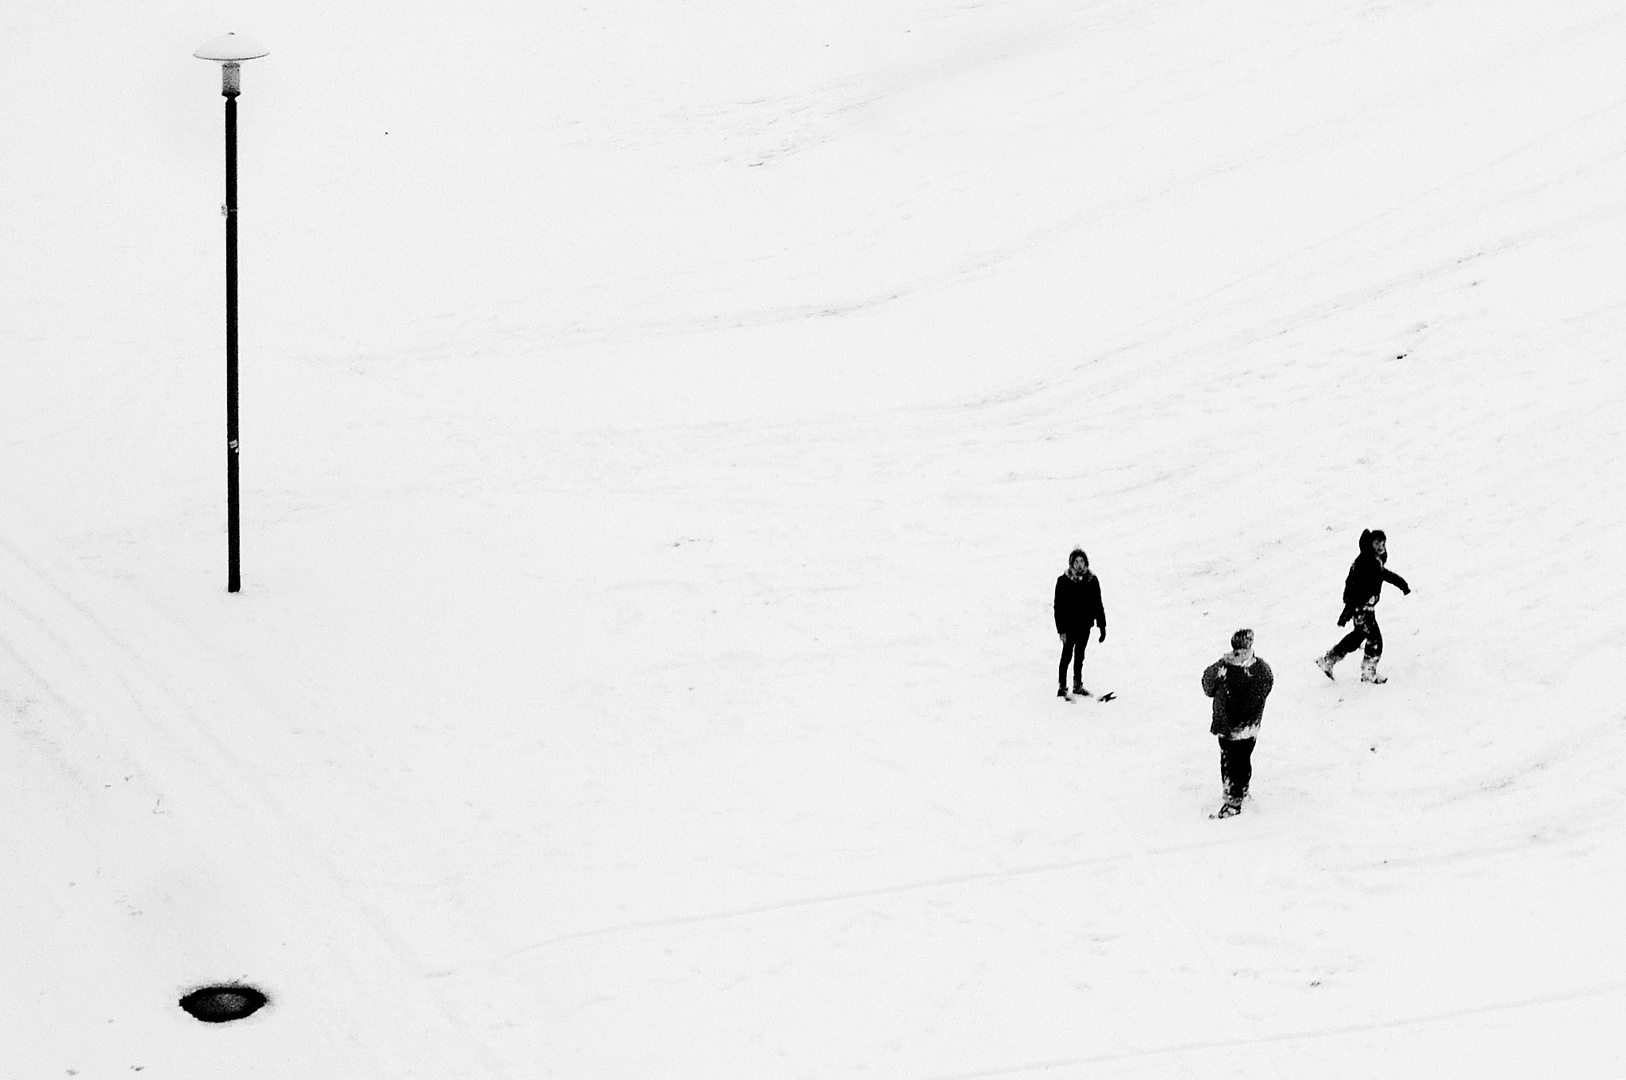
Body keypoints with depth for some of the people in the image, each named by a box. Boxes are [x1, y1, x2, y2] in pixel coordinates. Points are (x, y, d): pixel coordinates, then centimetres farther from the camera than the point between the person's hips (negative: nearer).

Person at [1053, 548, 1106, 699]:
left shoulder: (1092, 580, 1)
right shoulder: (1063, 581, -9)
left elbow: (1097, 604, 6)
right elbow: (1059, 607, -9)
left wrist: (1102, 626, 5)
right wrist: (1061, 630, -14)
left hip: (1085, 625, 4)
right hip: (1069, 625, -4)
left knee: (1080, 657, 15)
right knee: (1067, 656, -3)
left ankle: (1078, 685, 24)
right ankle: (1061, 688, 1)